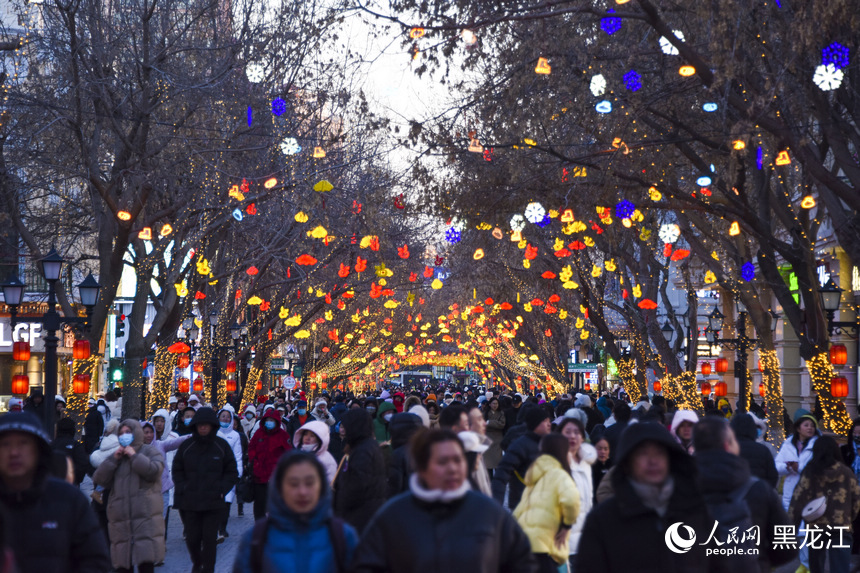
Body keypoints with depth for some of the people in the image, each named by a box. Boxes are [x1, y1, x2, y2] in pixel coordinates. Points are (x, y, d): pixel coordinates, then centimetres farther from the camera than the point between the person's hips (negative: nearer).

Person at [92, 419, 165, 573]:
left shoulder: (150, 452, 9)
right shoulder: (117, 455, 22)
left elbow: (154, 470, -13)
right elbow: (98, 479, 10)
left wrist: (134, 456, -5)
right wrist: (113, 459, 1)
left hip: (145, 518, -4)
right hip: (120, 519, 5)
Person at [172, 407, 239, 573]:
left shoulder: (222, 446, 1)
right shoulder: (186, 446, 3)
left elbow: (232, 472, 7)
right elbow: (177, 470, 12)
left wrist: (222, 490, -6)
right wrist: (183, 488, -2)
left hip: (213, 502, -1)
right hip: (190, 502, 1)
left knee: (210, 539, -2)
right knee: (192, 538, 5)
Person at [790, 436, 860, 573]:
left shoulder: (810, 473, -2)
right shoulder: (846, 472, 1)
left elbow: (798, 500, -5)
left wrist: (791, 523, 0)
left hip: (815, 526, 0)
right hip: (841, 527, 0)